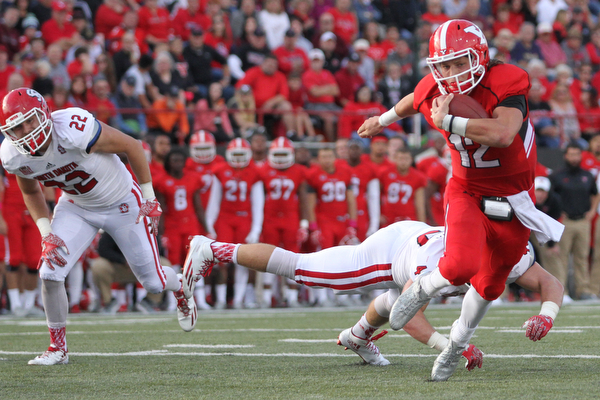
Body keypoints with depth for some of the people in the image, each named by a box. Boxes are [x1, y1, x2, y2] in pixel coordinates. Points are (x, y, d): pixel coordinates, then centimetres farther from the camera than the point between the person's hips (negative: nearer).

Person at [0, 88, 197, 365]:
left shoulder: (74, 131, -38)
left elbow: (131, 146, -22)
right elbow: (31, 193, 5)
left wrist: (149, 198, -13)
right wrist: (46, 233, -8)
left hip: (122, 204, -4)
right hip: (76, 206, 4)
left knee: (153, 282, 6)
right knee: (50, 273, -15)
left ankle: (180, 288, 45)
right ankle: (58, 348, 5)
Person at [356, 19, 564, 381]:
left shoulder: (505, 87, -25)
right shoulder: (435, 91, -10)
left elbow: (503, 135, -44)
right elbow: (414, 102, 17)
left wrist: (447, 121, -41)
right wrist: (383, 120, 36)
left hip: (510, 198, -1)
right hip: (467, 192, 1)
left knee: (490, 284, 14)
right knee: (461, 264, -27)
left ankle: (457, 345, 38)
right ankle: (423, 290, 6)